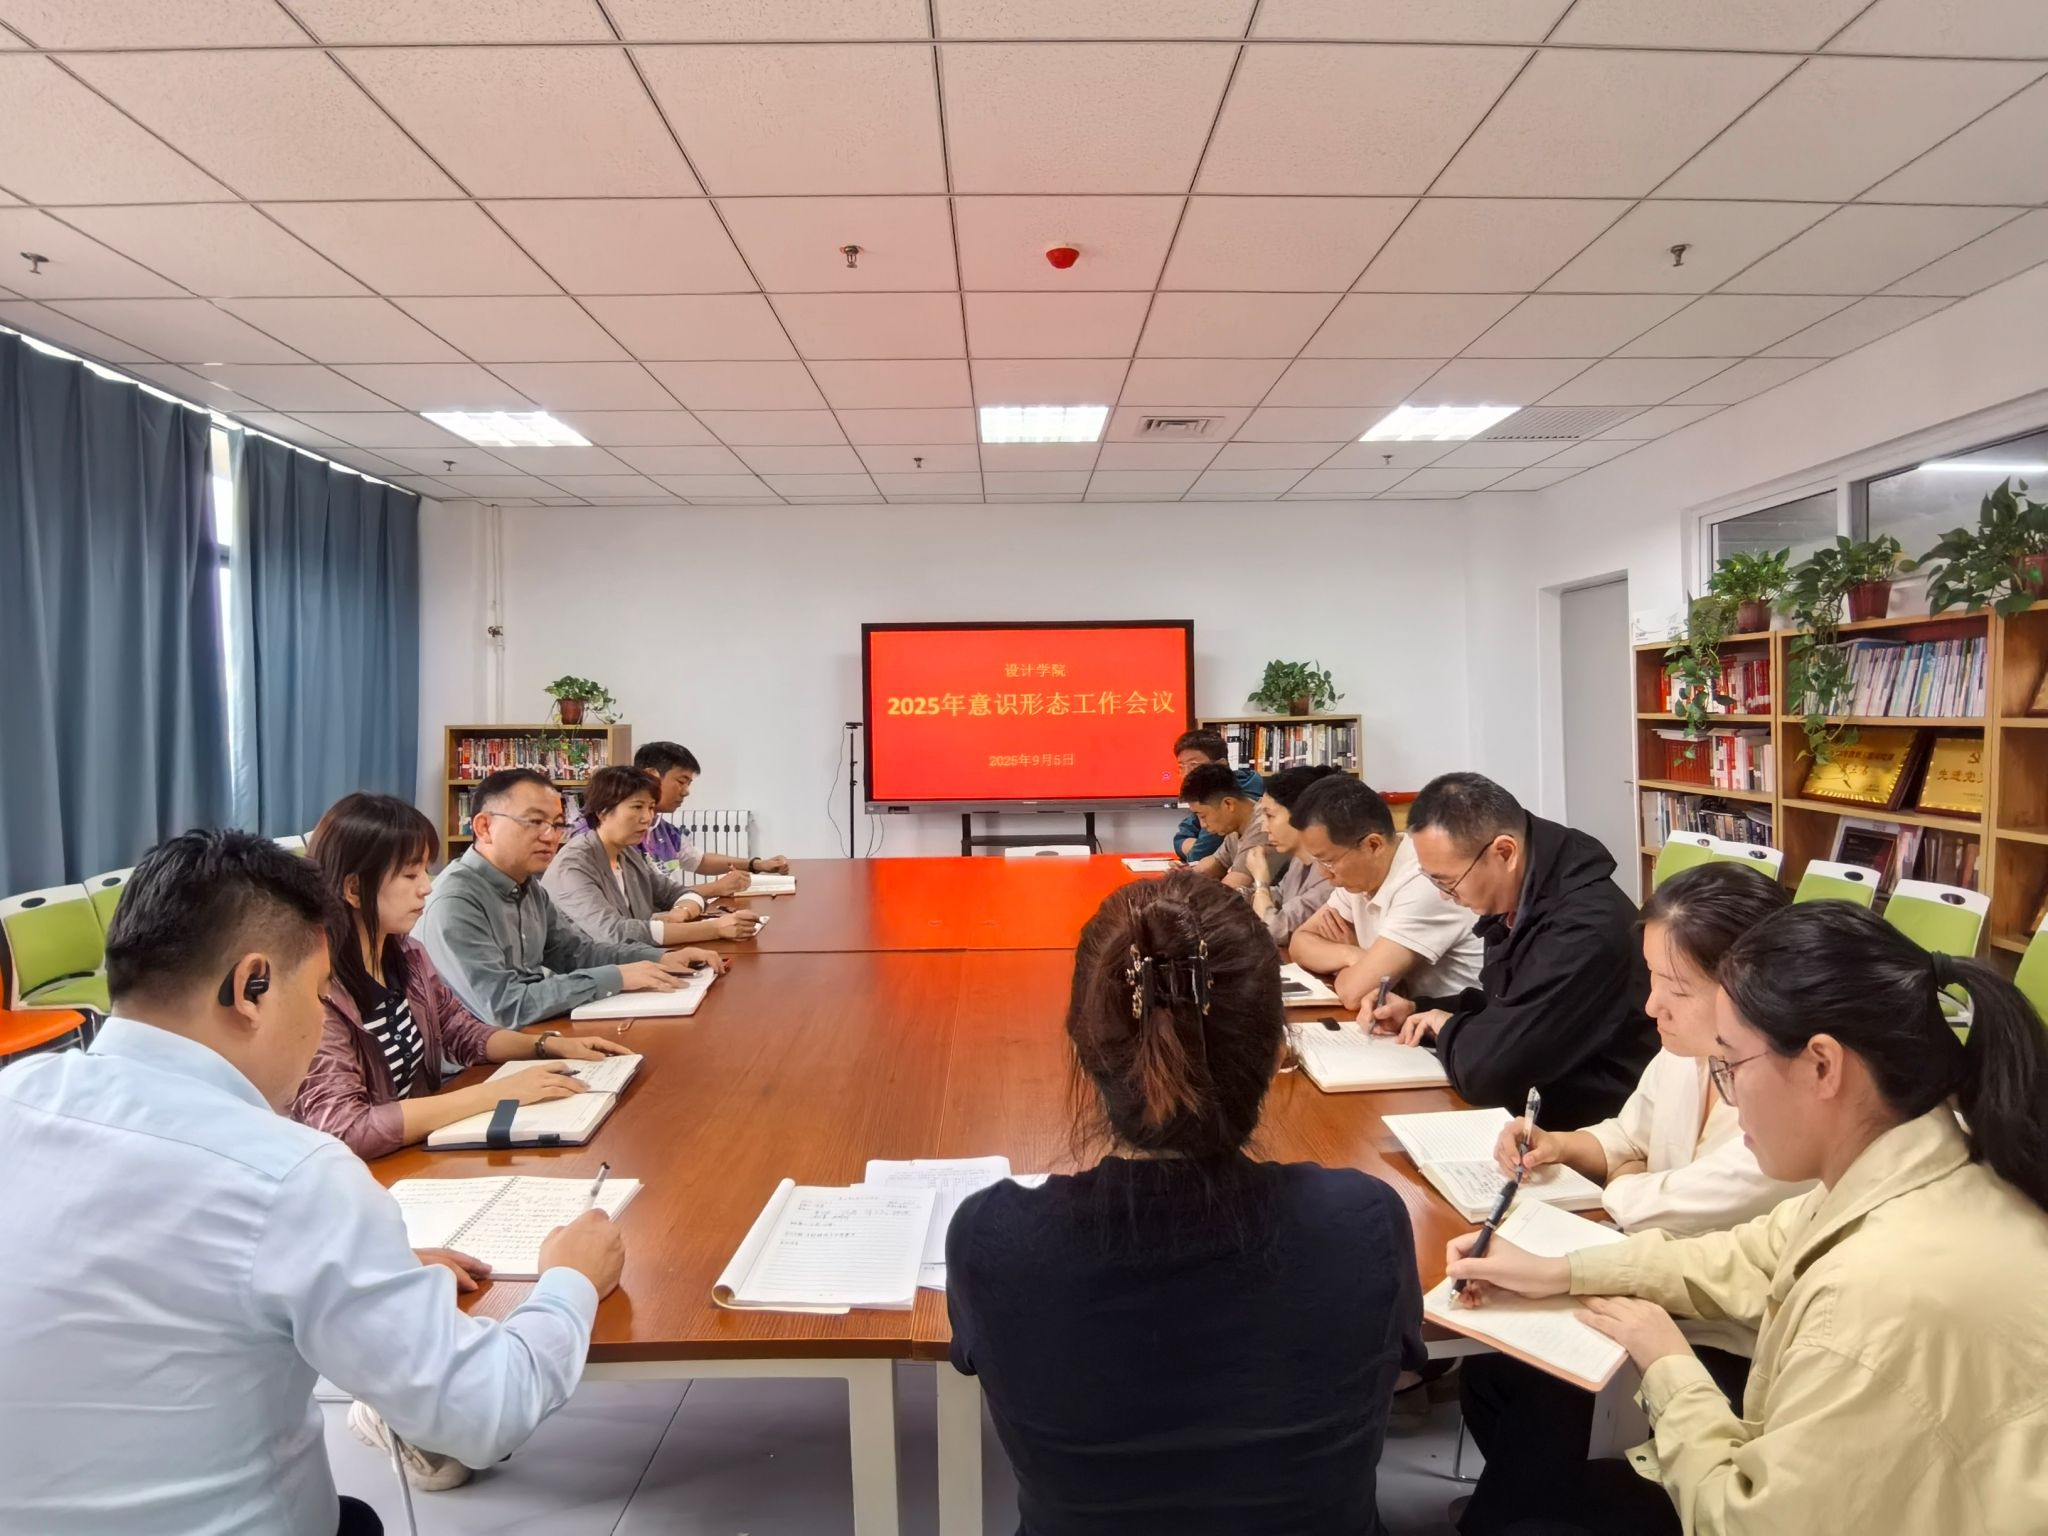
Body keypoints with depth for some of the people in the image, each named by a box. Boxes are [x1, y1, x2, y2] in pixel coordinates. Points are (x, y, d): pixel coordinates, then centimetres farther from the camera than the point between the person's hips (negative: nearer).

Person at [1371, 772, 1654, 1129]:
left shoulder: (1585, 931, -30)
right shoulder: (1519, 899, 1)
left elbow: (1485, 1071, -32)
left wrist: (1448, 1027, -11)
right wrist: (1417, 1010, 4)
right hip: (1532, 1109, 8)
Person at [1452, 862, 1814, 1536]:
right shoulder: (1684, 1052, -4)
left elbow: (1659, 1211, -26)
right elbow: (1628, 1137, 14)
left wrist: (1623, 1184, -4)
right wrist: (1562, 1145, -6)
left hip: (1735, 1352, -7)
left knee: (1549, 1403, -13)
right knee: (1491, 1367, 0)